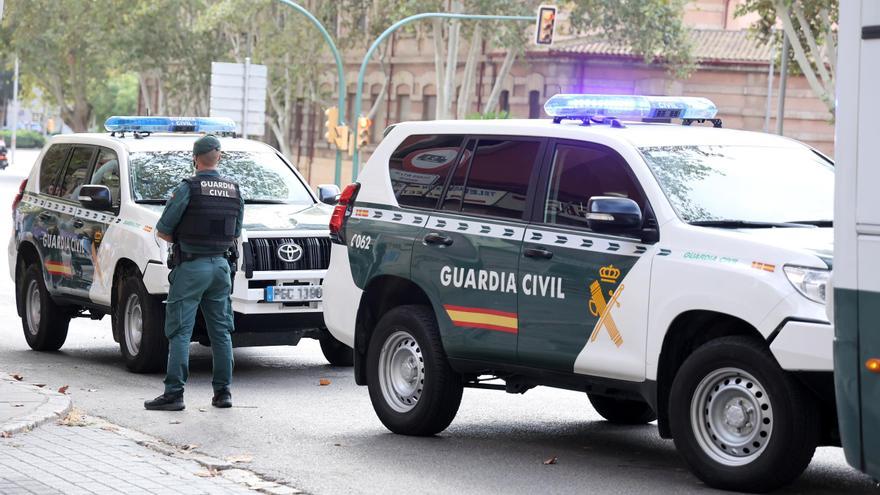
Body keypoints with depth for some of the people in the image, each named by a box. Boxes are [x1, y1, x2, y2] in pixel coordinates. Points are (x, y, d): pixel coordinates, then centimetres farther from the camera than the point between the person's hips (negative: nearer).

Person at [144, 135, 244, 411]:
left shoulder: (188, 189, -11)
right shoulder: (234, 191, 6)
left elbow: (163, 232, -8)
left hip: (191, 267, -5)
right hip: (221, 265, 5)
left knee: (180, 331, -4)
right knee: (221, 331, 11)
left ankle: (174, 393, -7)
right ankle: (223, 391, 13)